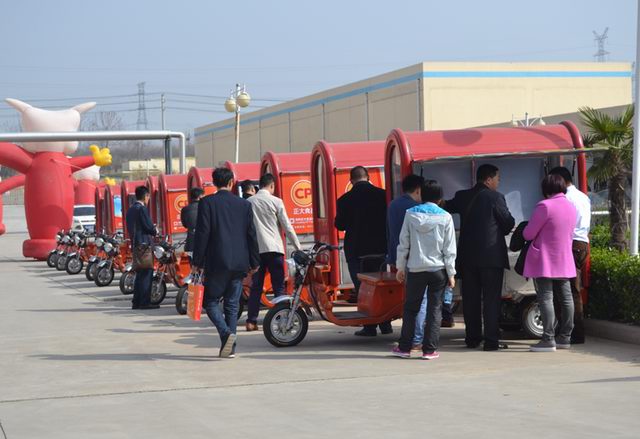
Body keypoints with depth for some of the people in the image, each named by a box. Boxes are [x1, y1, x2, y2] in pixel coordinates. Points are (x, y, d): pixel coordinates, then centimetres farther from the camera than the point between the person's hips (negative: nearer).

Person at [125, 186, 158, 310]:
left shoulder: (130, 209, 15)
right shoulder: (142, 209, -13)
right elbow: (149, 226, -17)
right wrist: (155, 231, 5)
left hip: (135, 244, 9)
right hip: (144, 243, -9)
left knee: (139, 274, 13)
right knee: (146, 273, -7)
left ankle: (136, 302, 15)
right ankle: (144, 302, -8)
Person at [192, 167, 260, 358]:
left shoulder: (207, 203, -5)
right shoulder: (244, 205, 6)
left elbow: (202, 233, -8)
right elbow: (251, 235, 8)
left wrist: (197, 262, -3)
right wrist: (254, 263, 16)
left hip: (216, 262, -4)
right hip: (239, 263, 4)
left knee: (211, 301, 6)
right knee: (232, 305, 11)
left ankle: (226, 333, -17)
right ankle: (230, 347, 11)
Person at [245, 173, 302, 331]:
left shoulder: (248, 202, 8)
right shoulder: (275, 201, -1)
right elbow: (287, 226, -1)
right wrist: (298, 247, 5)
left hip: (255, 249, 3)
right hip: (274, 247, -3)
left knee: (256, 286, 6)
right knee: (279, 286, 0)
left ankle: (251, 321, 3)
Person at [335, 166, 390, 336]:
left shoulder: (345, 200, -10)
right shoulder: (382, 195, -4)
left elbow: (340, 225, -3)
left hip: (356, 250, -3)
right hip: (380, 247, 3)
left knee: (362, 288, 4)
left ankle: (369, 327, 1)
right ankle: (385, 324, 16)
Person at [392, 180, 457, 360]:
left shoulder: (411, 214, 1)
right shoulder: (445, 217, -2)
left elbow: (404, 243, 4)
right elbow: (449, 249, -2)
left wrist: (400, 267, 12)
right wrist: (451, 273, 4)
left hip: (415, 269, 1)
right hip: (438, 269, -1)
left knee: (410, 308, 11)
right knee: (435, 309, 3)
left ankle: (404, 347, 12)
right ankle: (429, 349, 1)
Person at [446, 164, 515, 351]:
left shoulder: (462, 196, 5)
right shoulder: (495, 197, -9)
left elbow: (446, 208, 19)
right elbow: (509, 223, -3)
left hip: (467, 256, 5)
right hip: (491, 256, -5)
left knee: (470, 298, 11)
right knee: (491, 299, 0)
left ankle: (472, 338, 15)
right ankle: (491, 341, -2)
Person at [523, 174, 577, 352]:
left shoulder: (545, 206, -16)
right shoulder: (571, 207, 9)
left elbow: (528, 234, -12)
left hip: (544, 262, -8)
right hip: (565, 261, 8)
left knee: (545, 299, -6)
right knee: (565, 298, 11)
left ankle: (548, 339, -9)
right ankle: (565, 337, 17)